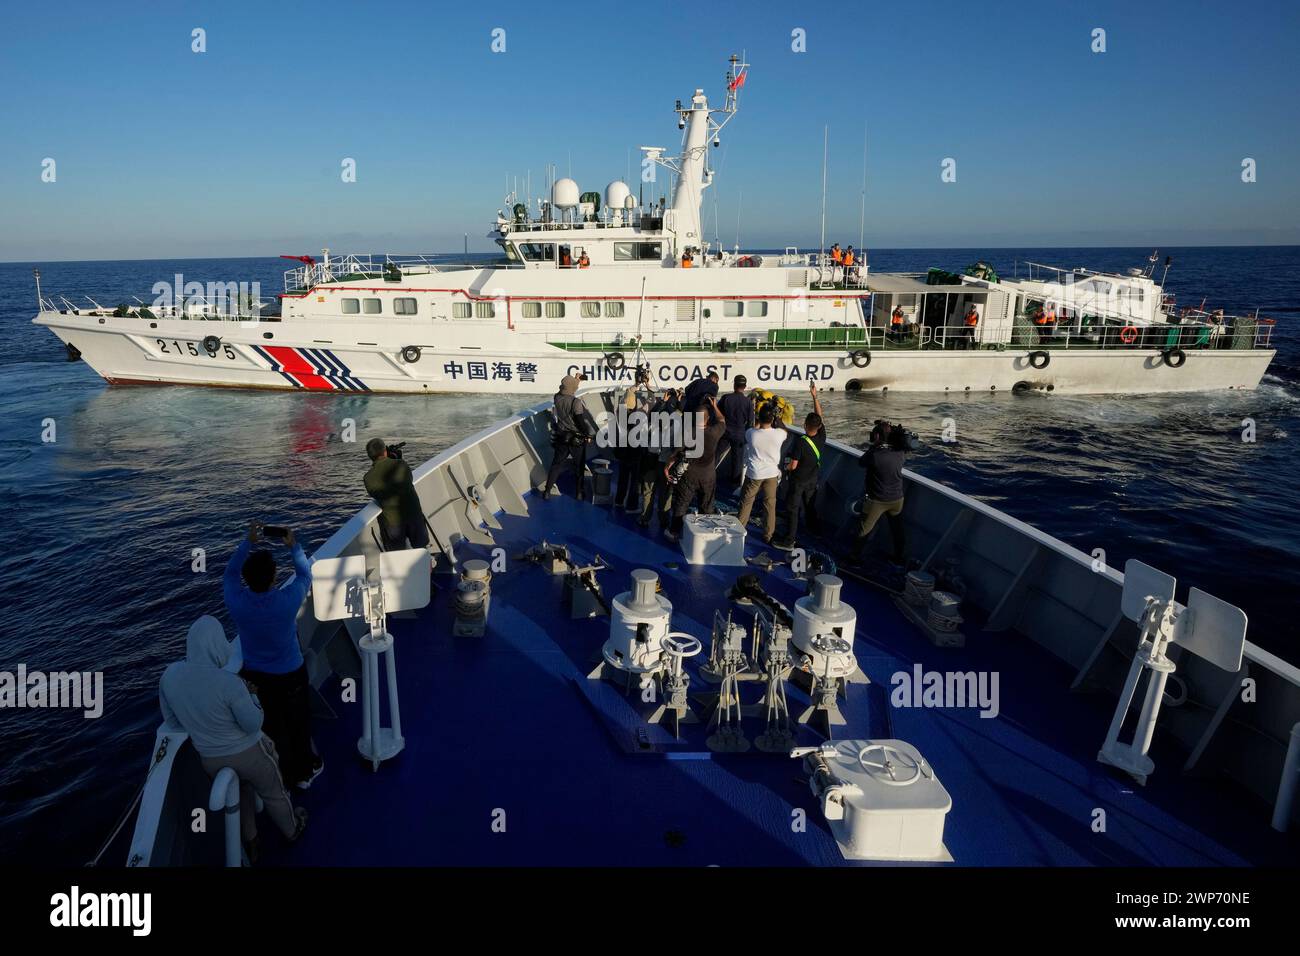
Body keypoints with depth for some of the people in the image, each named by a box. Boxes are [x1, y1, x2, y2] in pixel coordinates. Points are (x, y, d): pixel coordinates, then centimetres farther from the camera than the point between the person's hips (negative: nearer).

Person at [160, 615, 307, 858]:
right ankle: (292, 829, 52)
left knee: (240, 795, 33)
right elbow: (253, 724, -23)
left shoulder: (169, 674, -19)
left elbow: (171, 718, -2)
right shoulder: (229, 682, -35)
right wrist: (252, 697, -6)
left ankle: (250, 845, 51)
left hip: (210, 759, 4)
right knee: (273, 794, 26)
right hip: (248, 754, -4)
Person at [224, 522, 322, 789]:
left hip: (255, 677, 2)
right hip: (290, 676, -2)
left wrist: (248, 542, -3)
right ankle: (306, 770, 43)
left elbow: (230, 573, -3)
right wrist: (294, 546, 2)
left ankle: (283, 775, 43)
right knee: (299, 724, 22)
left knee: (270, 728, 23)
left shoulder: (236, 603, -25)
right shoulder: (288, 600, -31)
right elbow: (305, 574, -9)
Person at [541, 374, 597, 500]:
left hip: (561, 438, 4)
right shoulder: (576, 402, -23)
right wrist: (589, 434, -5)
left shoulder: (557, 398, -6)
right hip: (577, 439, -4)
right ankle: (581, 493, 19)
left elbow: (565, 392, 18)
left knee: (556, 465, 14)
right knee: (579, 467, 11)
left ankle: (547, 491, 16)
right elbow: (582, 420, -20)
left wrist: (575, 380, 23)